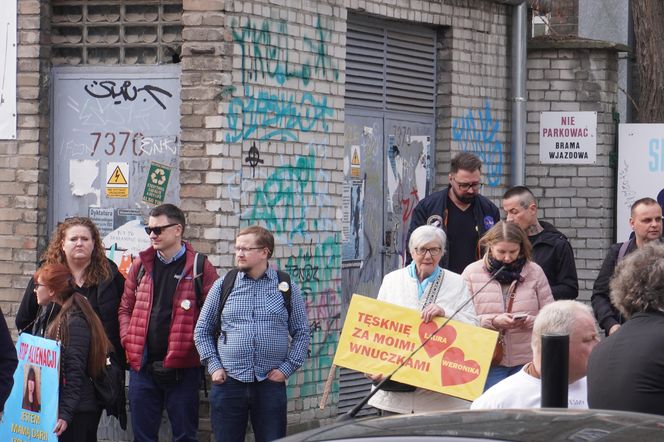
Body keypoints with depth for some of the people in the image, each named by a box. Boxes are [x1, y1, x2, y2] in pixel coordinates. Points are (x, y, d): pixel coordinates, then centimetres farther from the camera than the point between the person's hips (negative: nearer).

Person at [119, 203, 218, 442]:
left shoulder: (200, 268, -3)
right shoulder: (141, 264, 10)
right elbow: (125, 308, 15)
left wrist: (197, 345, -10)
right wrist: (128, 340, 2)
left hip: (182, 368, -4)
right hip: (143, 366, 4)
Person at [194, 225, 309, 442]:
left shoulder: (287, 288, 5)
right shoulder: (223, 285, 6)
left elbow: (301, 332, 8)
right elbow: (202, 330, 12)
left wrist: (287, 368, -2)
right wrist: (213, 366, 1)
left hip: (271, 383, -1)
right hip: (228, 382, 1)